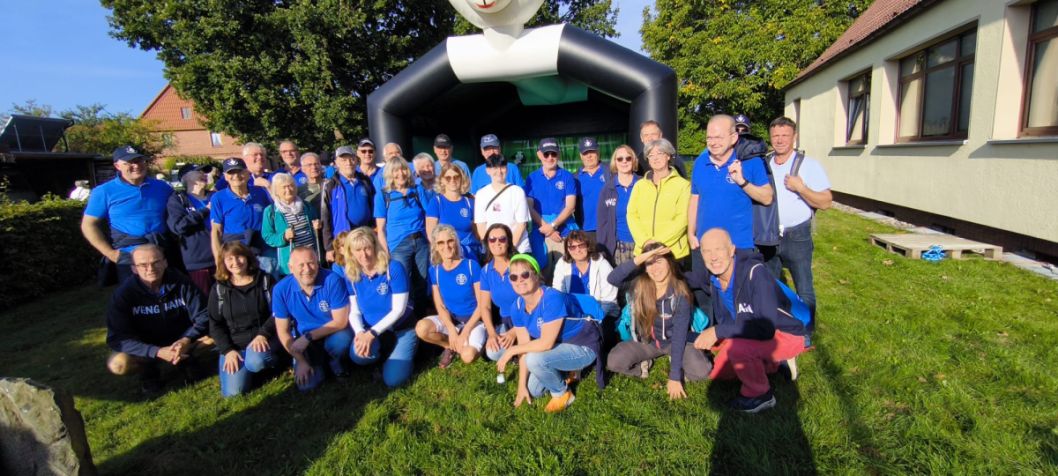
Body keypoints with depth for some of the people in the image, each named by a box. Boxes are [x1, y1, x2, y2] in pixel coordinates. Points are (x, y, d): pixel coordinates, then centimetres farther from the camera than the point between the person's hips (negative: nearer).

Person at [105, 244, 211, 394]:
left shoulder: (181, 282, -16)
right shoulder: (124, 293, -18)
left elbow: (204, 316, -15)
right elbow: (117, 337, -22)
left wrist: (187, 340, -34)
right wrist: (158, 352, -35)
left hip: (180, 341, 1)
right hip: (147, 349, -1)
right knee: (118, 364, -30)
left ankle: (185, 359, 6)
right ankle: (149, 371, 4)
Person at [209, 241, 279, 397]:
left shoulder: (265, 280, 1)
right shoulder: (218, 289, 4)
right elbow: (215, 325, 5)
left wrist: (263, 334, -20)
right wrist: (228, 350, -9)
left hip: (263, 337, -2)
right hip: (233, 344, 2)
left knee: (255, 362, -36)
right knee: (232, 392, -14)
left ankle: (273, 360, -1)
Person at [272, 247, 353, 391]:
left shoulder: (332, 280, -24)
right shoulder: (281, 289, -15)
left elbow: (341, 321, -21)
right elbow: (283, 331, -7)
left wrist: (308, 337, -25)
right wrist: (300, 361, -11)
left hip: (333, 333, -1)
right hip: (304, 340, 2)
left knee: (341, 339, -35)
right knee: (306, 384, -15)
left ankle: (335, 362, 1)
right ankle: (318, 362, 19)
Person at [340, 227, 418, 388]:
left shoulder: (393, 268, -20)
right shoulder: (351, 274, -5)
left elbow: (398, 310, -20)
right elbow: (354, 311, -2)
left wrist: (371, 333, -25)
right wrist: (360, 332, -22)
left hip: (401, 329, -3)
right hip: (370, 331, 3)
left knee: (393, 380, -16)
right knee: (358, 355, -29)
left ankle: (404, 353, 17)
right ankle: (381, 354, 7)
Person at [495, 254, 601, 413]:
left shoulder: (552, 298, -32)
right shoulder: (517, 307, -9)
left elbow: (546, 343, -33)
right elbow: (525, 347, -4)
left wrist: (511, 350, -23)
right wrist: (522, 385, -5)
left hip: (582, 347, -7)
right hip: (558, 347, 8)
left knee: (534, 359, -30)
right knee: (532, 391, 5)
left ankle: (562, 394, -3)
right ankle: (566, 372, 26)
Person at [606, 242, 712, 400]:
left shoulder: (680, 294, -22)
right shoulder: (639, 283, -17)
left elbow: (679, 335, -24)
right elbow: (612, 279, -38)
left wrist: (675, 377, -27)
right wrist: (638, 259, -51)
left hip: (673, 341, -1)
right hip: (647, 341, 2)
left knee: (702, 371, -28)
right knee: (613, 362, -23)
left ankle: (678, 369, 5)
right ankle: (643, 364, 7)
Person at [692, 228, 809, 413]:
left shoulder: (755, 272, -31)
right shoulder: (713, 276, -10)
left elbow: (766, 327, -35)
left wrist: (717, 332, -32)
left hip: (785, 334, -8)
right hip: (751, 336, 8)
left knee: (735, 347, -33)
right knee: (717, 372, 9)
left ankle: (760, 395, -7)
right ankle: (774, 362, 21)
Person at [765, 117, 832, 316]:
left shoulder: (809, 165, -6)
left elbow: (825, 202, -10)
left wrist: (801, 188, -21)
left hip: (797, 237, -4)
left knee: (804, 291, 1)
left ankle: (807, 330, 14)